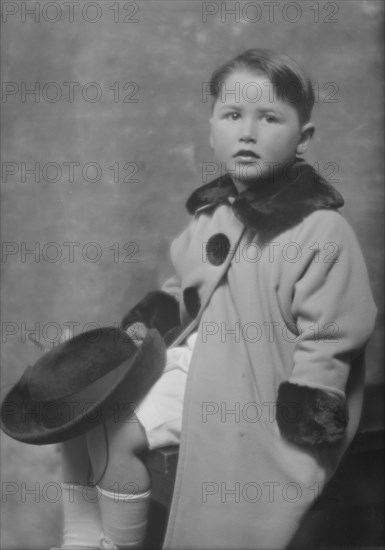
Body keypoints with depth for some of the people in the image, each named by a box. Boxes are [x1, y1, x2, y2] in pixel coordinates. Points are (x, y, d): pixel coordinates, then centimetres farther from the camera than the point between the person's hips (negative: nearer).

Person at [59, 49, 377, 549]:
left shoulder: (321, 231, -20)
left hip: (256, 394, -8)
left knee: (116, 435, -14)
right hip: (200, 357, 8)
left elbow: (328, 345, -19)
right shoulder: (217, 209, 4)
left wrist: (307, 426, -19)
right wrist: (151, 316, 4)